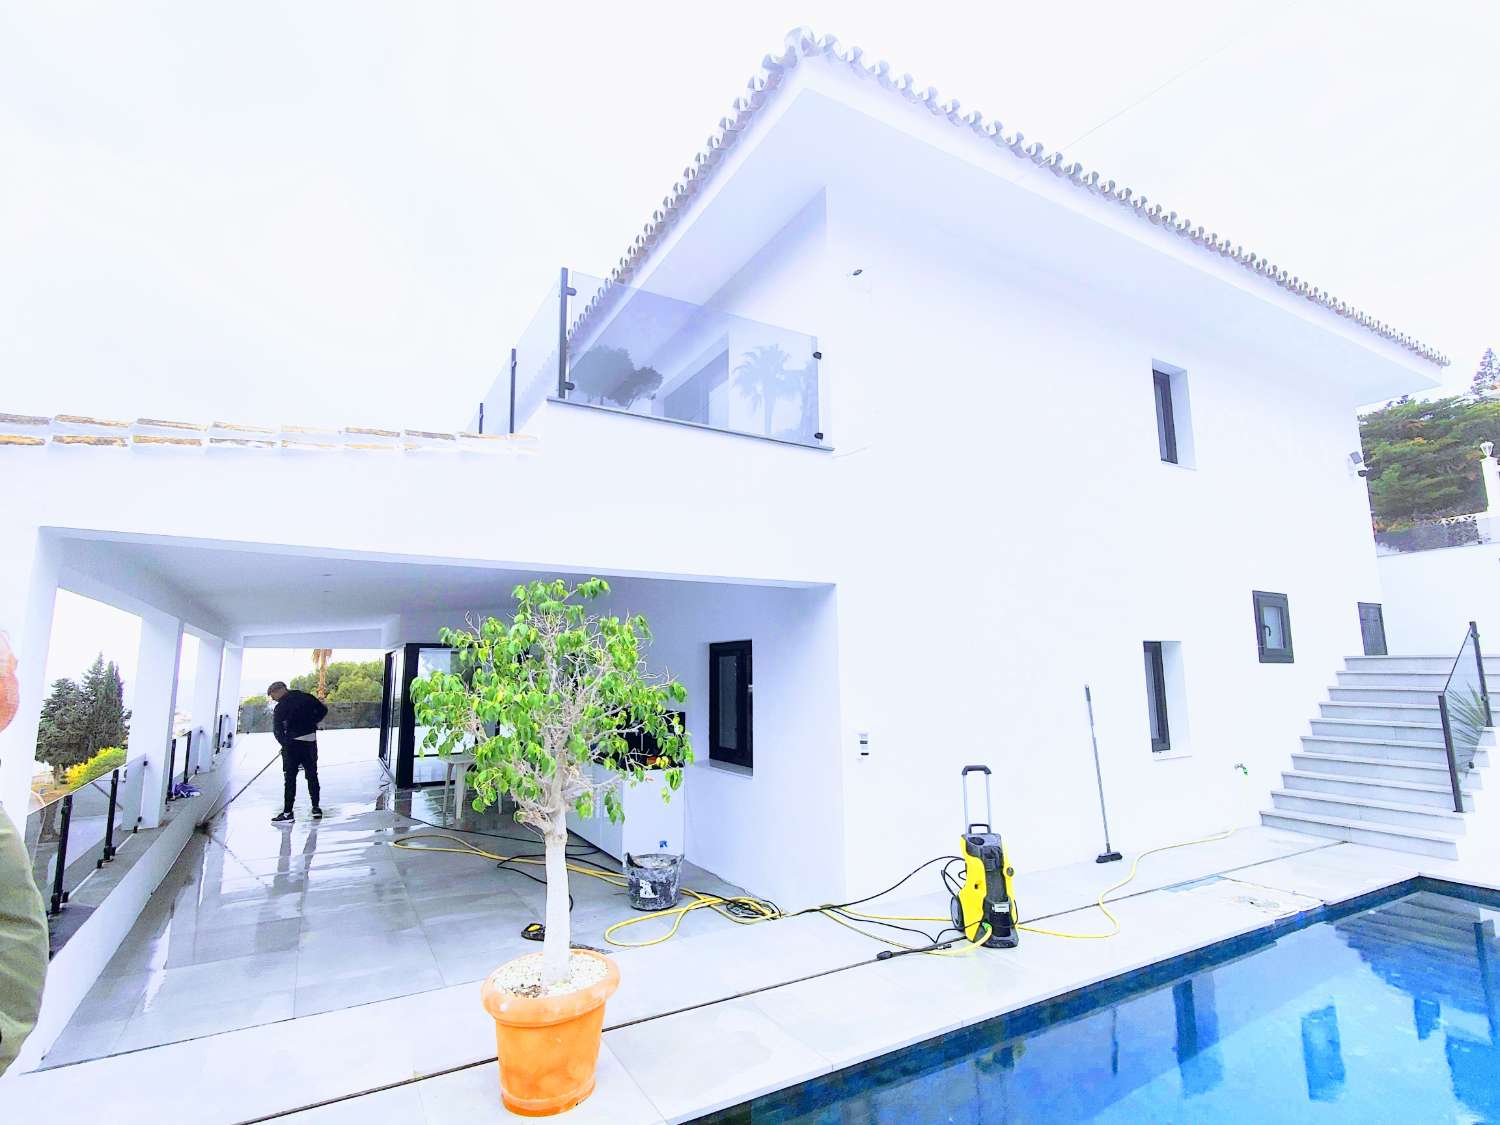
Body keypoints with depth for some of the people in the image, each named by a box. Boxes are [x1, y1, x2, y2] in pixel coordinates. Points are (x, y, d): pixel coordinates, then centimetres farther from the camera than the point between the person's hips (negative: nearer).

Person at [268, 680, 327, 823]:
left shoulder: (280, 708, -8)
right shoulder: (306, 697, 4)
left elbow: (278, 730, -10)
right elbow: (323, 710, 5)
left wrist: (285, 744, 2)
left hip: (292, 743, -5)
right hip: (310, 741, 5)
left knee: (290, 778, 3)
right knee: (312, 775, 14)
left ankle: (287, 813, 2)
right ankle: (316, 808, 19)